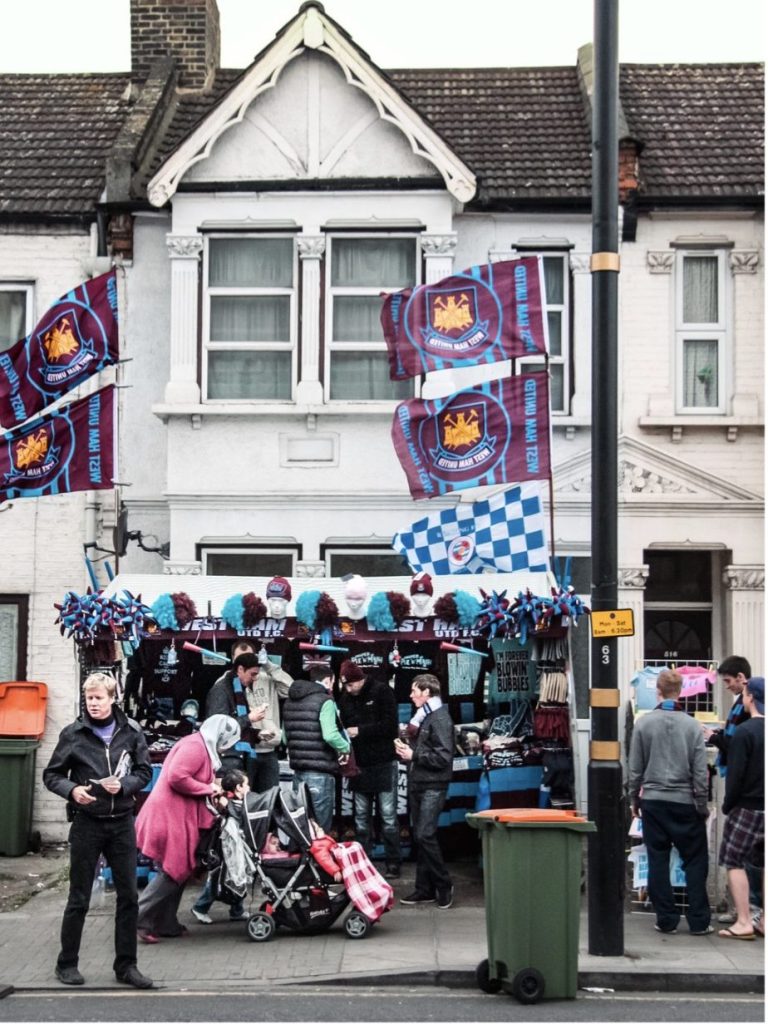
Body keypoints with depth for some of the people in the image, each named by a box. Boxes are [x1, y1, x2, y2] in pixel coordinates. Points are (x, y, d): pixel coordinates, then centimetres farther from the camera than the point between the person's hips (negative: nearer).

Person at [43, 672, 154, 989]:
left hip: (122, 823, 2)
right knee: (79, 899, 5)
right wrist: (72, 790, -17)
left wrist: (124, 784, -12)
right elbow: (51, 775, 2)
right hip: (87, 823, -2)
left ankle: (125, 965, 17)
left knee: (128, 896, 6)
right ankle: (67, 963, 19)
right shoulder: (73, 734, -4)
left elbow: (144, 771, 7)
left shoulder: (131, 731, 1)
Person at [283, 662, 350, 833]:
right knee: (321, 826, 0)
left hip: (298, 769, 7)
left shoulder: (290, 701, 13)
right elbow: (330, 735, -23)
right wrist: (345, 747, -6)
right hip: (320, 771, -7)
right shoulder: (325, 701, -11)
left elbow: (286, 737, 15)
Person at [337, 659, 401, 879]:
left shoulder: (381, 692, -7)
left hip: (383, 764, -5)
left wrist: (360, 731, -17)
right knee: (361, 818, 9)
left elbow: (390, 726, -14)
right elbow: (343, 727, 15)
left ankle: (393, 864, 4)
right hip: (359, 765, 5)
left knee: (388, 817, -1)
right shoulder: (345, 698, 8)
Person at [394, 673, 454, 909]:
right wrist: (406, 749, 6)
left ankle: (443, 885, 0)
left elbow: (443, 757, -20)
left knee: (425, 835, -13)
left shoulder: (440, 718, -12)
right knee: (418, 835, 9)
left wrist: (414, 755, -16)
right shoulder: (422, 717, 17)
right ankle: (424, 889, 15)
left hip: (432, 786, -9)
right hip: (417, 784, 9)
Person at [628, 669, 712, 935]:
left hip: (652, 802, 1)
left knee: (658, 861, 7)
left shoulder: (644, 723, -4)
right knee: (695, 862, 8)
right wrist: (702, 805, 7)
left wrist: (634, 799, 14)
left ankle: (666, 920, 10)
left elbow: (635, 768, 1)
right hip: (684, 803, -1)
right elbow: (700, 772, -3)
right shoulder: (692, 726, -6)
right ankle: (698, 921, 8)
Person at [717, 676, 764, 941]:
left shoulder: (745, 731, -14)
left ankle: (743, 923, -3)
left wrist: (728, 804, -4)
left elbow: (736, 773, -14)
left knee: (734, 862, 1)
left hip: (748, 806, -6)